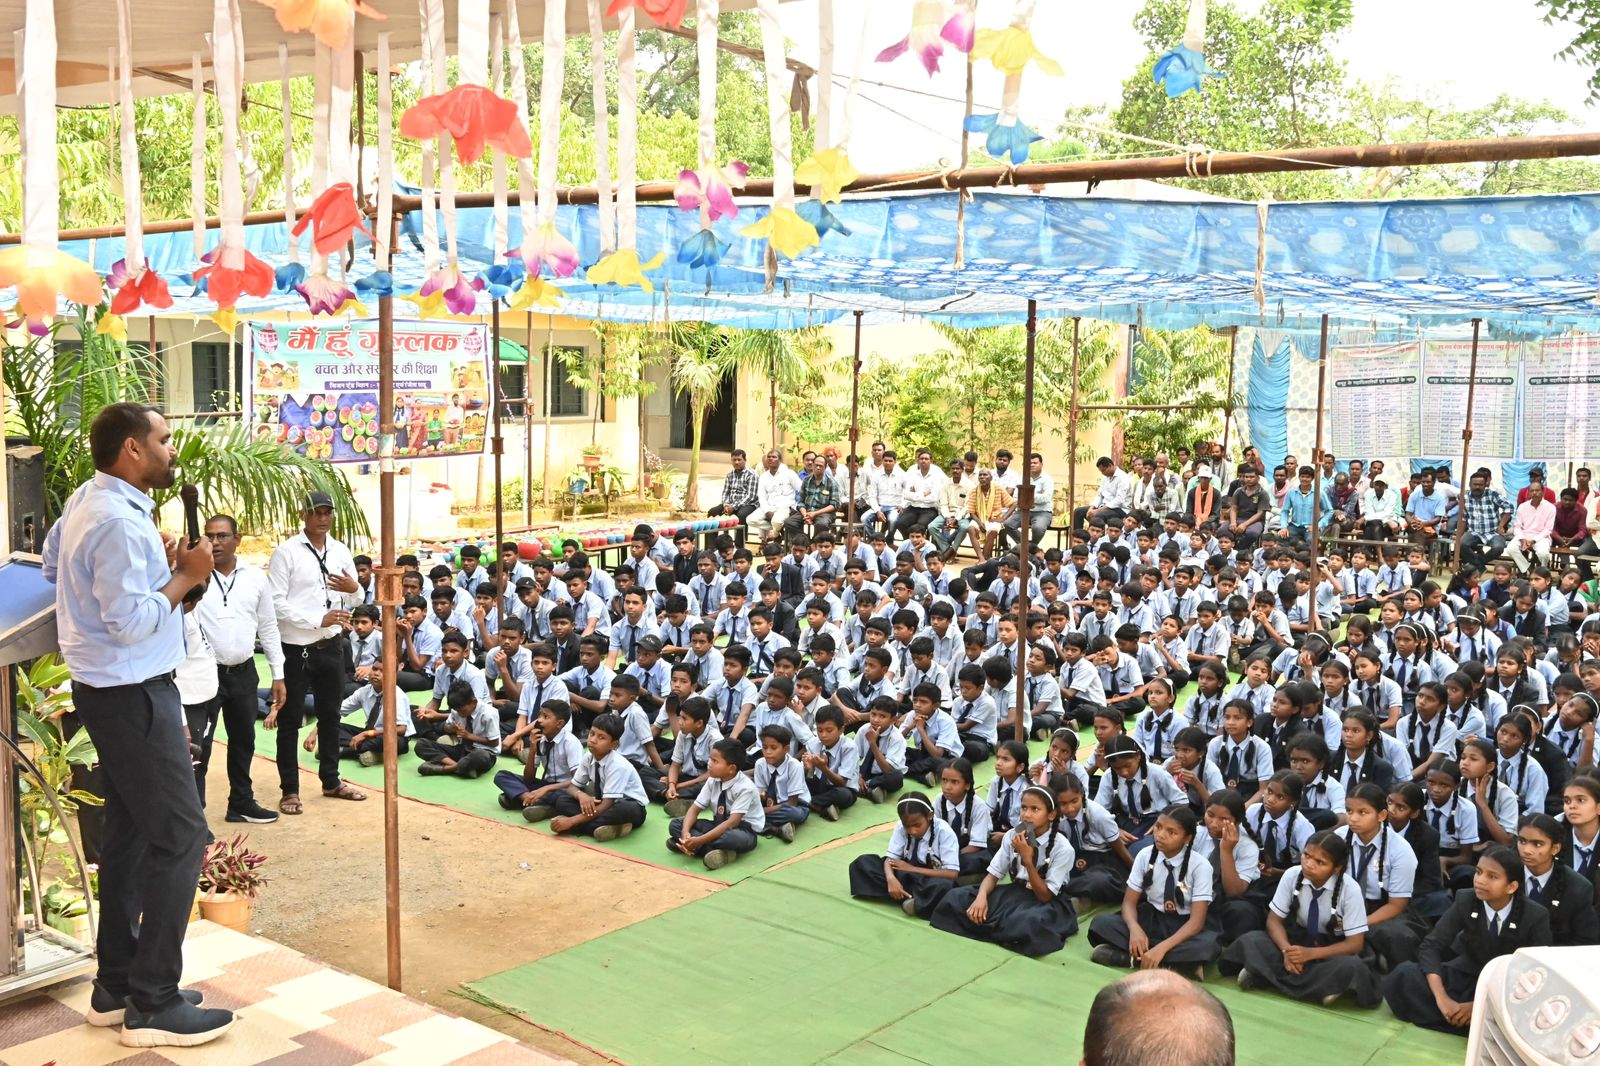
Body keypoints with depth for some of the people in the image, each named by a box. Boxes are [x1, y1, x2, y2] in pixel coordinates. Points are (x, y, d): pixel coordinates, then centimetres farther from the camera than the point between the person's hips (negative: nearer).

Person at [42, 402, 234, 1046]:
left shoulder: (87, 501, 9)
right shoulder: (119, 523, -22)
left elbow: (52, 563, 25)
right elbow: (130, 621, -26)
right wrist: (184, 577, -14)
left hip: (110, 690, 11)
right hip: (133, 694, -11)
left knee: (130, 831, 15)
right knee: (181, 837, -8)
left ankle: (114, 987, 24)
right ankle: (153, 1006, -2)